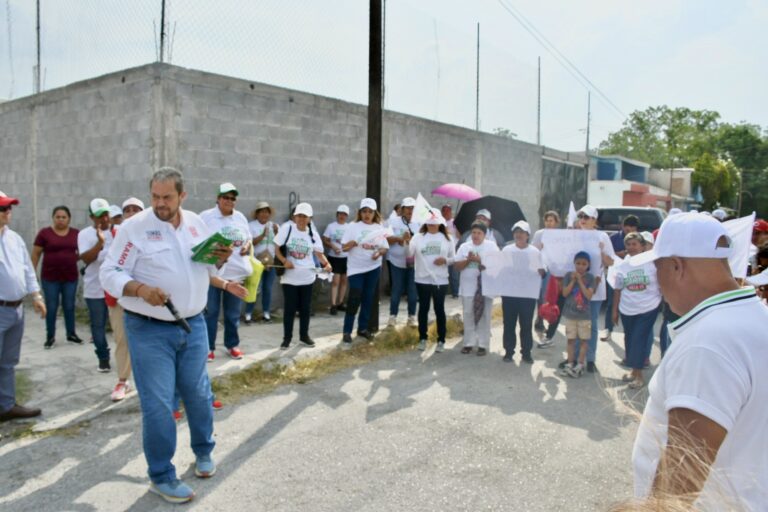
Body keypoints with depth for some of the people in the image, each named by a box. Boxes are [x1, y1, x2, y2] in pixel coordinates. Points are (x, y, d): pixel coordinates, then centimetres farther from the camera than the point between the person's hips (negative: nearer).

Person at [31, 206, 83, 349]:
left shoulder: (76, 233, 2)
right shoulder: (44, 233, -4)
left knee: (69, 306, 10)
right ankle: (50, 336, 16)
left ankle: (71, 334, 22)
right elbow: (35, 254, -1)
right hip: (50, 277, -2)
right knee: (51, 307, 4)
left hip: (70, 277, 2)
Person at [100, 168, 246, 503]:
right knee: (158, 404, 0)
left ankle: (203, 451, 39)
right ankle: (161, 476, 18)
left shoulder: (197, 224, 5)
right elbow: (110, 274, -11)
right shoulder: (134, 227, -11)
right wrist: (140, 289, -29)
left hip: (193, 325, 5)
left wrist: (221, 260, -5)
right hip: (149, 331, -4)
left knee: (198, 393, 15)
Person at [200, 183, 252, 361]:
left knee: (233, 313, 12)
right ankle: (208, 347, 13)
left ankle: (232, 345, 25)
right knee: (210, 312, 2)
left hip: (236, 272, 4)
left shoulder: (240, 217, 11)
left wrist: (247, 247, -3)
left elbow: (248, 239, 19)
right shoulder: (206, 216, -4)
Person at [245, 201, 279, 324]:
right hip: (257, 262, -4)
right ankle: (248, 314, 1)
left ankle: (266, 314, 17)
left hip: (272, 262, 4)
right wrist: (262, 235, -24)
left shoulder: (274, 225, 10)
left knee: (268, 289, 8)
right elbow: (250, 242, -14)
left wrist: (276, 232, -12)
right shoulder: (251, 225, -3)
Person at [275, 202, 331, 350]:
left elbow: (319, 253, 0)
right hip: (289, 277, -3)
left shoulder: (313, 234, 1)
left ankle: (304, 335, 27)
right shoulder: (287, 228, -8)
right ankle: (287, 338, 15)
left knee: (305, 308, 11)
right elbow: (276, 248, -8)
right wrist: (284, 261, -23)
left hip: (307, 277, 3)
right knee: (289, 308, 2)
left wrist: (326, 264, -19)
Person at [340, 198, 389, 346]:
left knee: (368, 299, 10)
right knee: (354, 300, -8)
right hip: (356, 268, -3)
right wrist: (352, 243, -25)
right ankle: (347, 332, -1)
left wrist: (379, 252, -16)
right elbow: (344, 247, -5)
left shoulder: (379, 228, 4)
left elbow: (385, 248, 6)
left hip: (374, 268, 3)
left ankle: (363, 328, 23)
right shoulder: (353, 227, -4)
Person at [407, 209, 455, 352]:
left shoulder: (447, 238, 4)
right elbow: (409, 254, -12)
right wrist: (407, 243, -30)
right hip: (422, 279, 0)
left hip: (440, 280, 0)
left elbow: (453, 258, 6)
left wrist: (445, 260, -14)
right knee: (423, 308, 9)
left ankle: (441, 340, 16)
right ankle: (422, 338, 21)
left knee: (439, 309, 6)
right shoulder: (418, 237, 0)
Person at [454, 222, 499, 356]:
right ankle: (469, 343, 17)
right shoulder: (464, 246, 7)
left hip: (485, 287, -2)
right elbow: (456, 266, 4)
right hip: (468, 287, 3)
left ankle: (483, 345, 10)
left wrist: (480, 260, -17)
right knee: (468, 315, 7)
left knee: (484, 316, 2)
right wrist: (468, 260, -12)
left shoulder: (491, 246, 0)